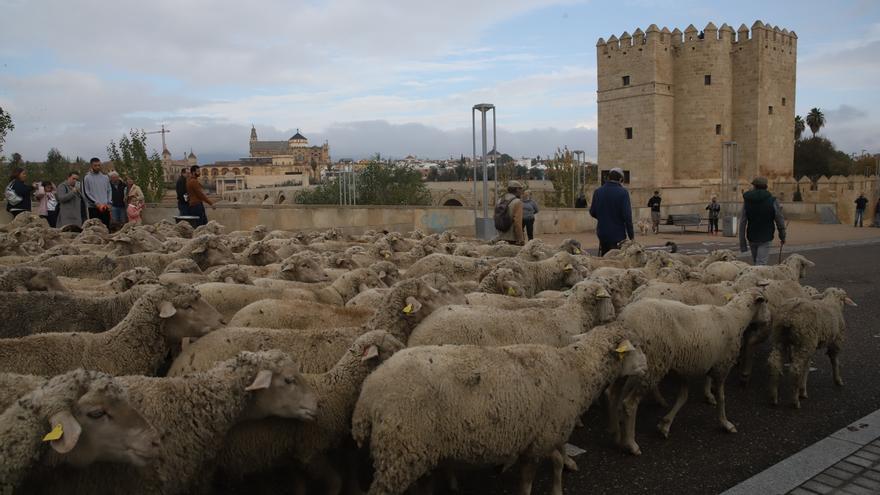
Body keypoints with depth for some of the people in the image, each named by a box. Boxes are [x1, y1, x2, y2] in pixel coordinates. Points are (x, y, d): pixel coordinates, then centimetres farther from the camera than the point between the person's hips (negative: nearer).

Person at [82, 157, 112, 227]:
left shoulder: (105, 177, 12)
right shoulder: (87, 178, 0)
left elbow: (109, 191, 15)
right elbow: (85, 194, -4)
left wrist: (108, 203, 1)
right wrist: (97, 204, -11)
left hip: (105, 208, 4)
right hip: (93, 208, -4)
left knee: (106, 228, 4)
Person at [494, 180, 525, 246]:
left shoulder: (499, 202, 9)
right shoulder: (517, 202, -12)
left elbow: (496, 221, 11)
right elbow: (517, 223, -18)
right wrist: (520, 241, -16)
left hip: (501, 239, 7)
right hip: (513, 240, -7)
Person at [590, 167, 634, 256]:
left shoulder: (598, 192, 1)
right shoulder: (623, 192, -11)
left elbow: (592, 212, 6)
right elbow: (627, 215, -14)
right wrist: (631, 235, -8)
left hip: (602, 233, 4)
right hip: (618, 234, -4)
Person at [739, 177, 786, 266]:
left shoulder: (747, 201, -1)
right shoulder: (772, 201, -8)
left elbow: (742, 223, -2)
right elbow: (780, 221, -3)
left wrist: (742, 242, 2)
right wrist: (782, 237, 13)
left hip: (751, 238, 3)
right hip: (766, 238, -3)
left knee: (755, 262, 19)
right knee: (761, 263, -5)